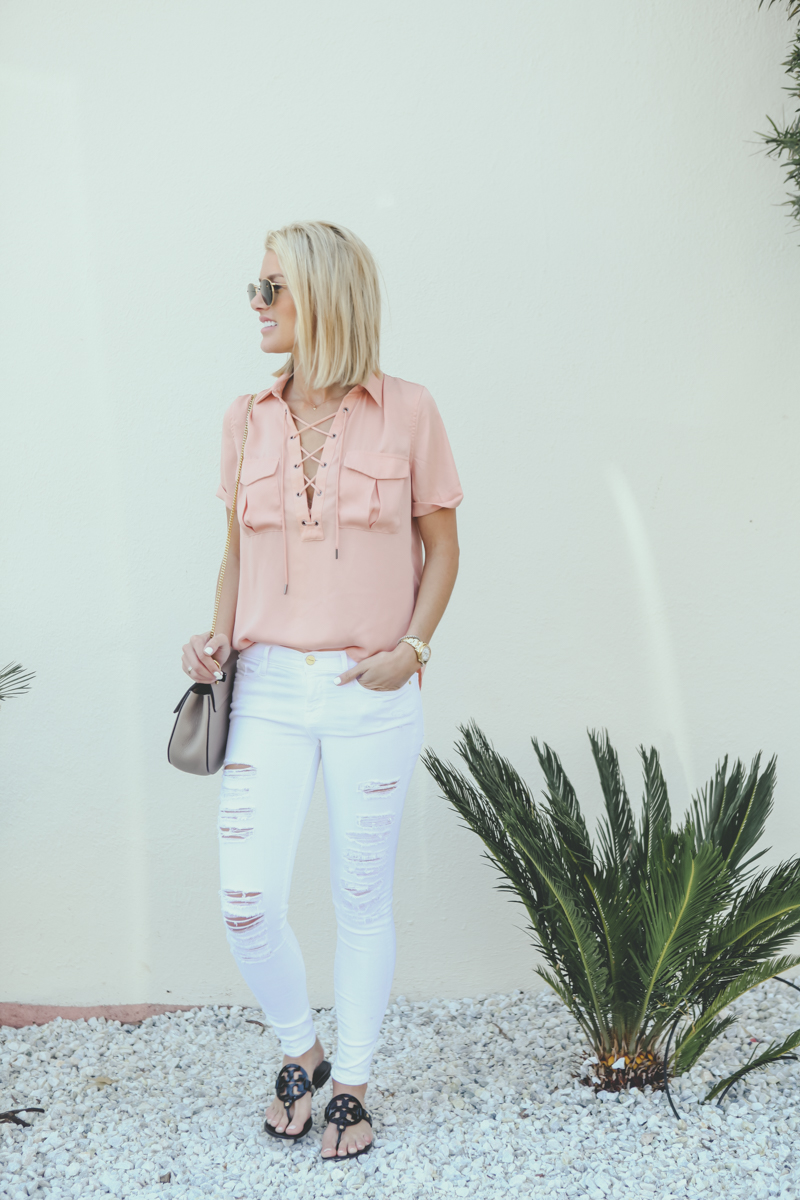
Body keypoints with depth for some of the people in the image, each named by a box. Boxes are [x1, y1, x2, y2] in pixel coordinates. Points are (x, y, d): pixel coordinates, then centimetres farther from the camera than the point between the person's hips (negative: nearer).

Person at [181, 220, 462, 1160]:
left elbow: (441, 549, 3)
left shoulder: (406, 412, -2)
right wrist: (218, 639, -2)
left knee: (362, 898, 9)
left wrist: (411, 648, -10)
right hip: (267, 687, 3)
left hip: (371, 694, -2)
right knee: (246, 900, -3)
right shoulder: (246, 419, 7)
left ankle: (352, 1085, 31)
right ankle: (300, 1051, 28)